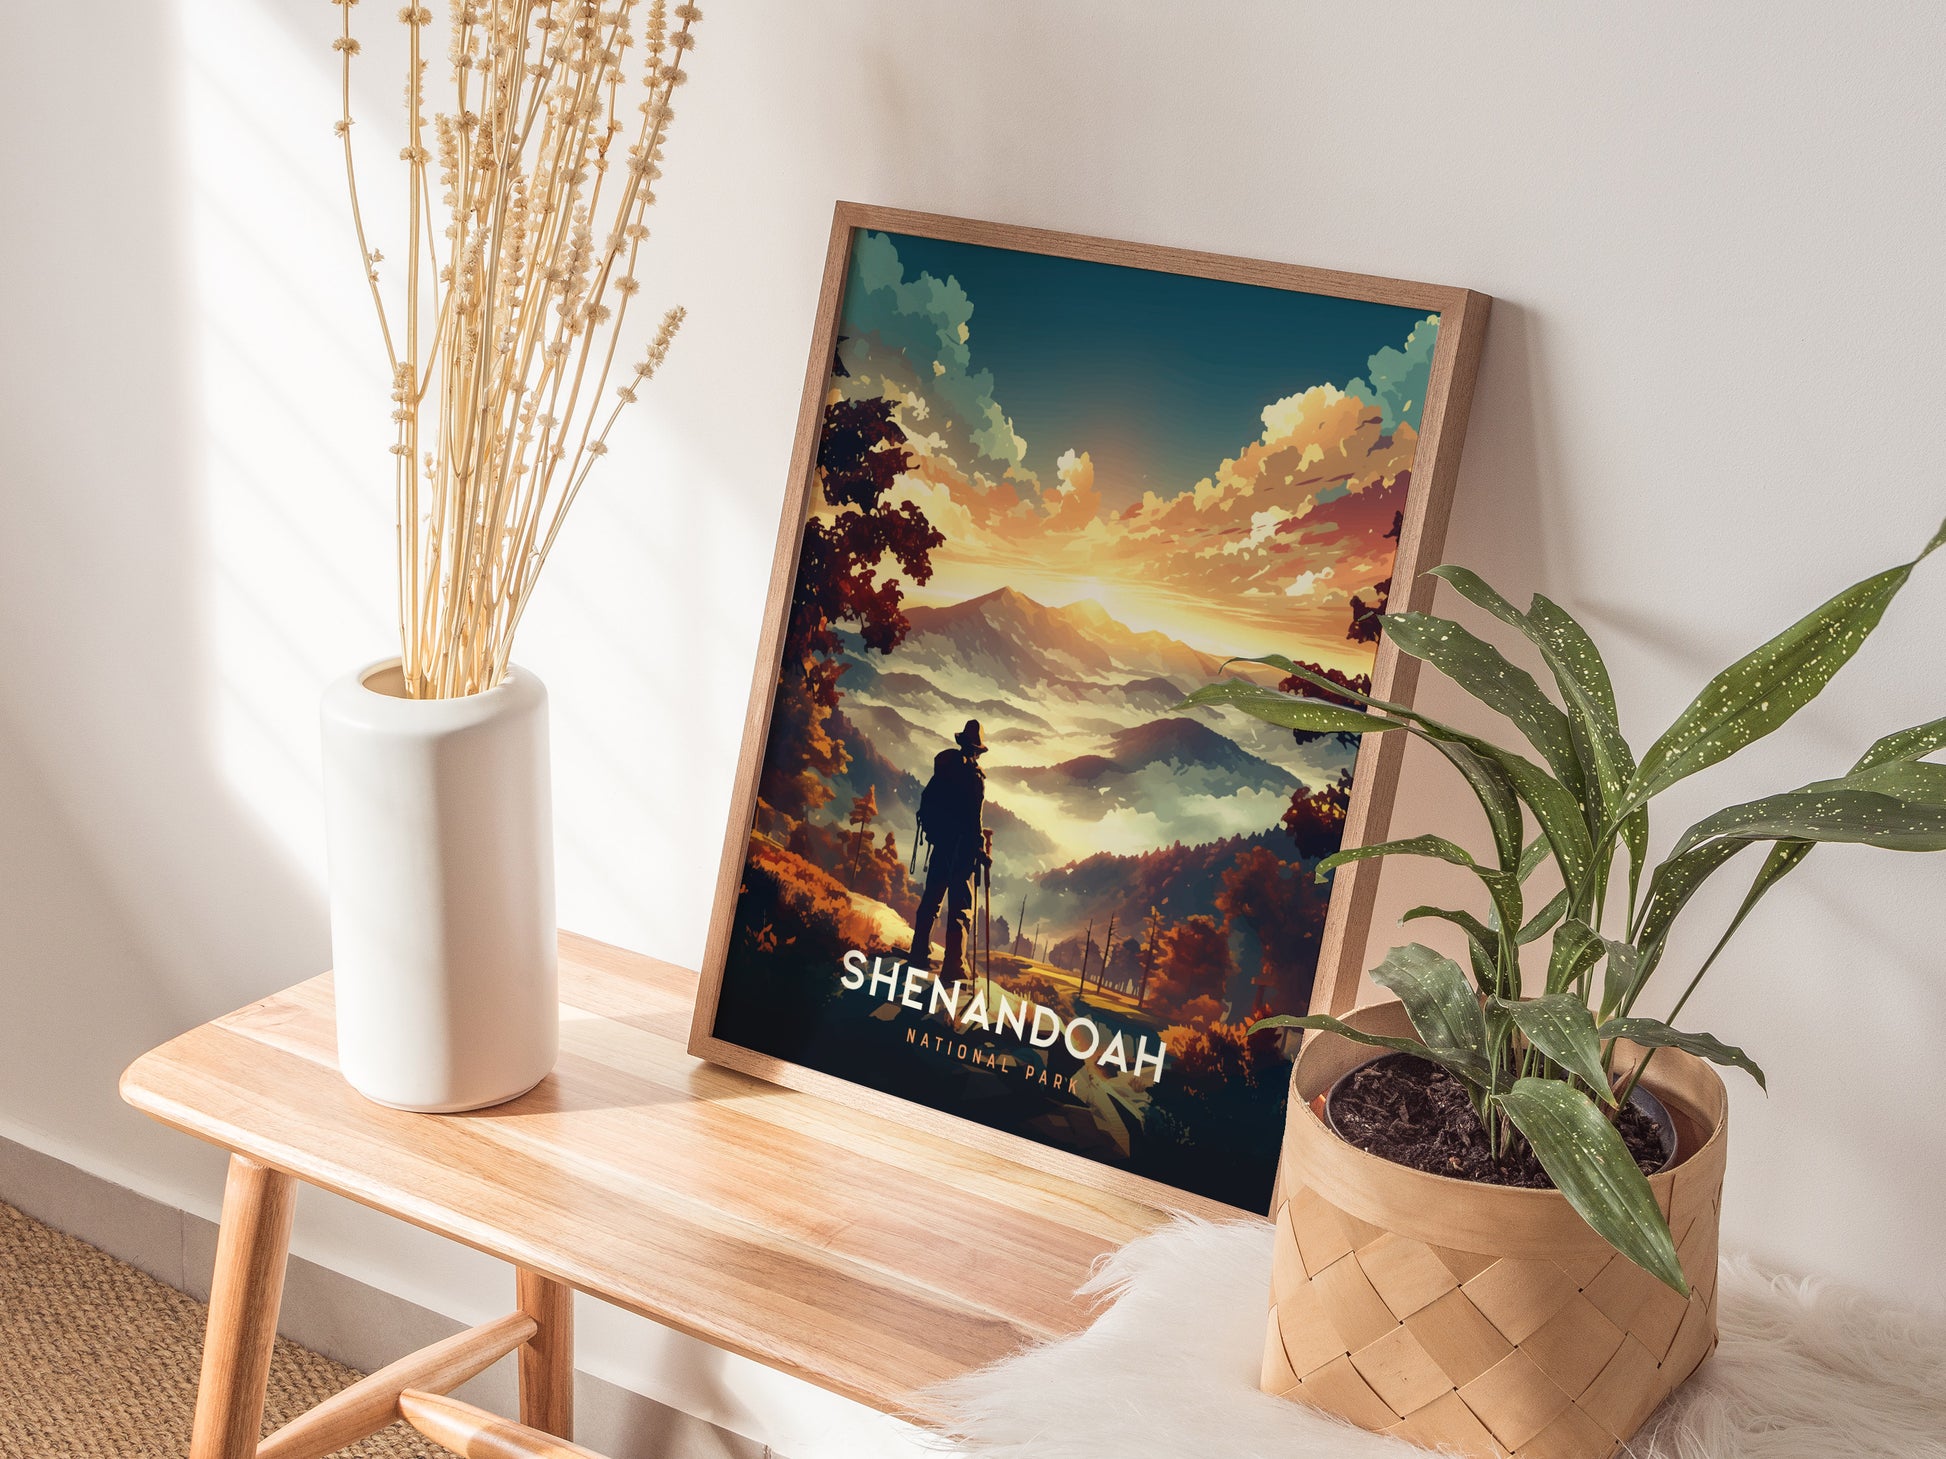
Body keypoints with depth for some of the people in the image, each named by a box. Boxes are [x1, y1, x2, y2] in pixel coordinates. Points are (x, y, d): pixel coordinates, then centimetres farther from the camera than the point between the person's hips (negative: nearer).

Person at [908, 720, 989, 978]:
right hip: (962, 848, -6)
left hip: (940, 846, 6)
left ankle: (920, 954, 24)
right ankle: (954, 964, -10)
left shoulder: (942, 769, 5)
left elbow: (925, 803, 12)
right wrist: (981, 851, -14)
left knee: (931, 899, 19)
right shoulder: (974, 776, -14)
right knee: (961, 907, -3)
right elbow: (973, 818, -18)